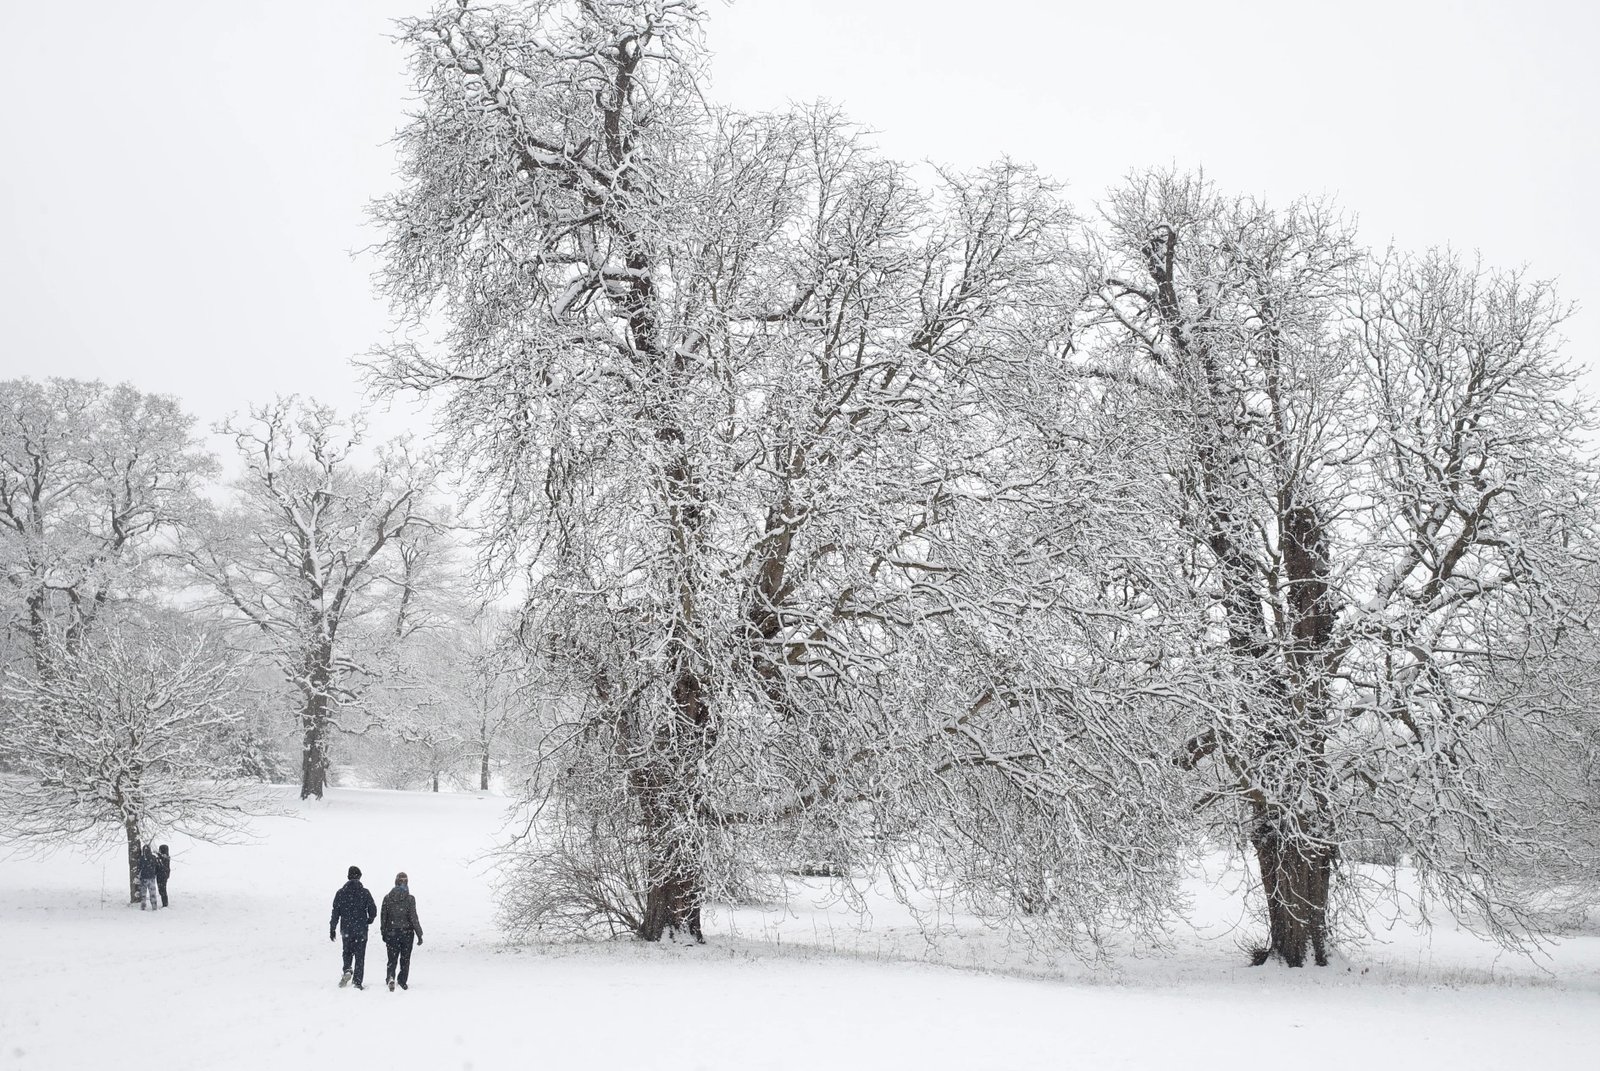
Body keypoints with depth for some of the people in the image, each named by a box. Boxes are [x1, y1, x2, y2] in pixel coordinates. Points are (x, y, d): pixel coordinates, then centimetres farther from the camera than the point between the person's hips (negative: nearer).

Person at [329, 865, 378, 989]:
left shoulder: (341, 892, -1)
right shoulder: (364, 892, -5)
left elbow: (335, 912, 0)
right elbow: (373, 910, -5)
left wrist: (332, 928, 6)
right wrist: (369, 920, 16)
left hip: (346, 929, 1)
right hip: (361, 929, -1)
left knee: (347, 952, 19)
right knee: (360, 956, 5)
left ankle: (347, 970, -7)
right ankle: (358, 982, 1)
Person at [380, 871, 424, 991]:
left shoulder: (387, 898, -1)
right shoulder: (410, 899, -10)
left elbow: (383, 918, 4)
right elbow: (413, 918, -10)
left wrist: (384, 935, 14)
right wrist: (419, 934, -4)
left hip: (391, 933, 2)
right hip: (406, 933, -2)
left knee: (392, 959, 7)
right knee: (405, 959, 12)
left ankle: (390, 977, -17)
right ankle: (402, 981, 12)